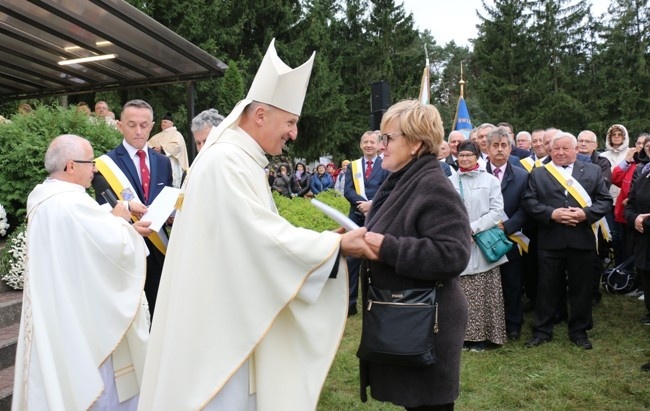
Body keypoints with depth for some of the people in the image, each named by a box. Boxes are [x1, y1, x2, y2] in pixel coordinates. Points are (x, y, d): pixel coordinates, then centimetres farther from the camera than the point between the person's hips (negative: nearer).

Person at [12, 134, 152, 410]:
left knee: (69, 377, 21)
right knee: (97, 384, 7)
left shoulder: (43, 198, 7)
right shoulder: (73, 202, -25)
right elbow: (118, 246, -25)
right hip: (84, 317, -10)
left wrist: (128, 229, 8)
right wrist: (120, 219, -6)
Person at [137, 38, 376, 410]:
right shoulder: (226, 161, -21)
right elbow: (263, 236, -24)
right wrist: (337, 244, -16)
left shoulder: (242, 160, 11)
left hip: (235, 309, 10)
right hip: (220, 314, -10)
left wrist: (332, 242, 3)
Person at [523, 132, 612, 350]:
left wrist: (585, 213, -13)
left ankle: (579, 331, 26)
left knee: (581, 287, 10)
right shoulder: (538, 173, 5)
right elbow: (529, 202, -2)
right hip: (550, 240, -1)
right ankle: (542, 330, 19)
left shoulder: (593, 171, 8)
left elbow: (605, 201, 4)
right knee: (547, 287, 7)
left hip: (583, 240, 1)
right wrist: (551, 213, -16)